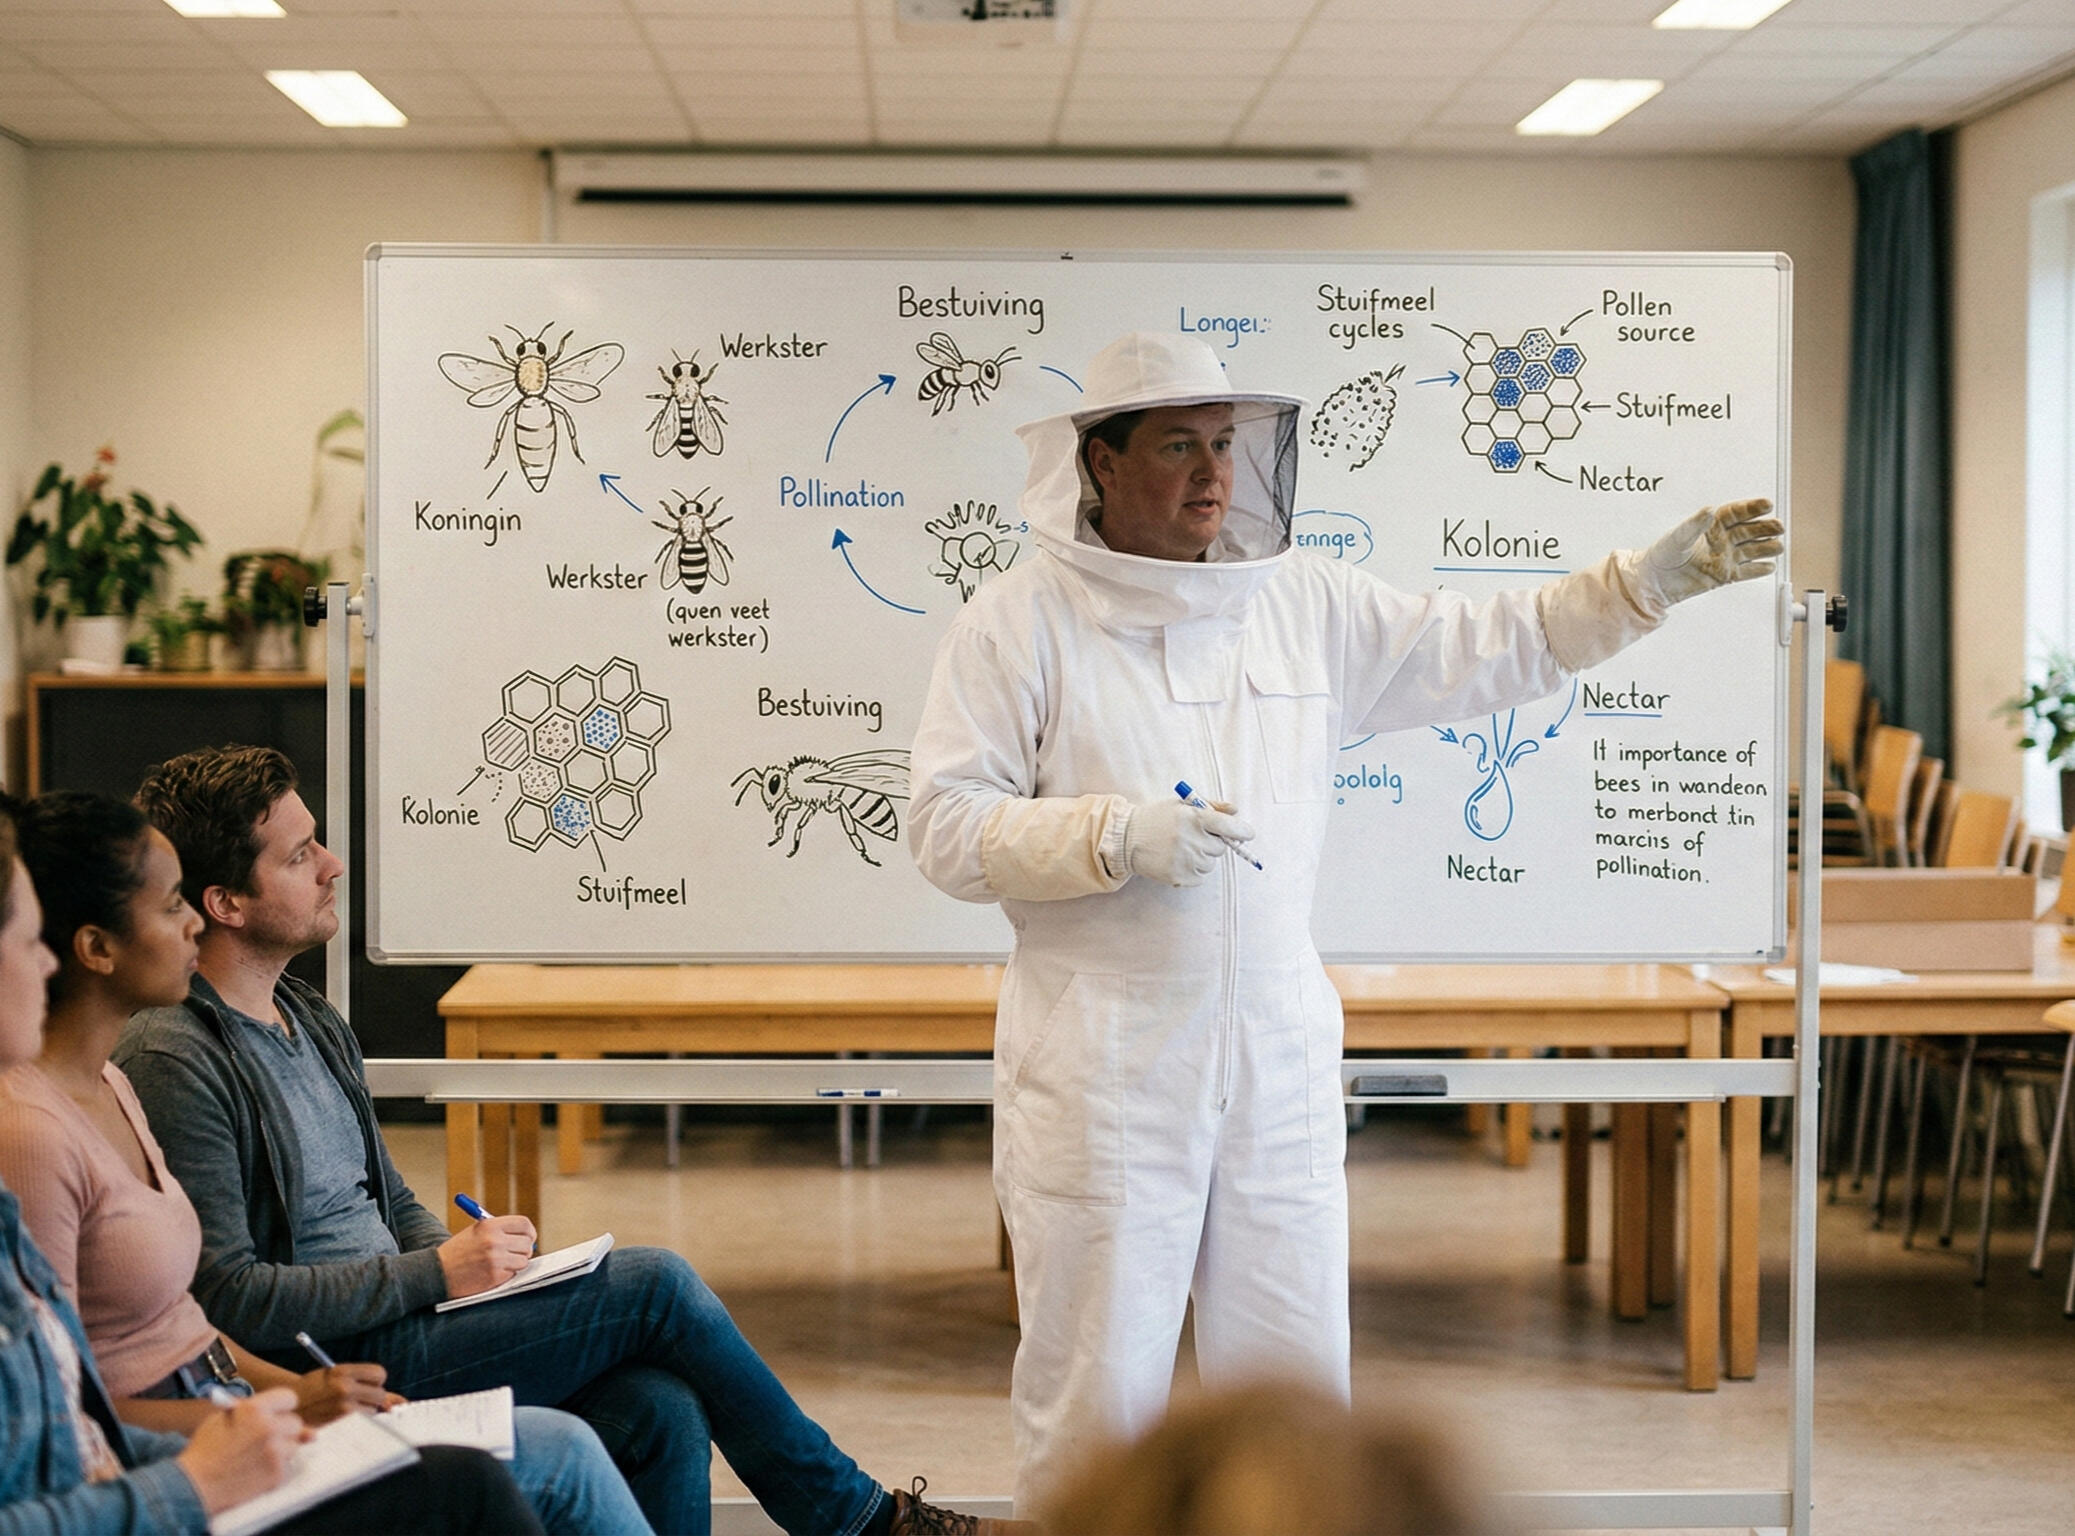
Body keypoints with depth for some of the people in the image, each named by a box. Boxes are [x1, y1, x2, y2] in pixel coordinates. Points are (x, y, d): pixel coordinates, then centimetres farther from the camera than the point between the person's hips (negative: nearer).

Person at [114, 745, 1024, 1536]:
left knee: (662, 1410, -14)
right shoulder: (173, 1062, -14)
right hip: (333, 1368, -9)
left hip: (393, 1320, 9)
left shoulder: (310, 1022, 17)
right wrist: (439, 1274, -16)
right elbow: (228, 1295, -20)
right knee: (653, 1284, -13)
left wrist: (475, 1257, 2)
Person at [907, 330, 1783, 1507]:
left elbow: (1493, 650, 15)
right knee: (1097, 1388, 1)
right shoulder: (1021, 623, -2)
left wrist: (1654, 580, 5)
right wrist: (1120, 835, -19)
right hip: (1099, 1067, -4)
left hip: (1281, 1055, 4)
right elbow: (946, 826, -7)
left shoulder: (1305, 602, 11)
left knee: (1296, 1378, 9)